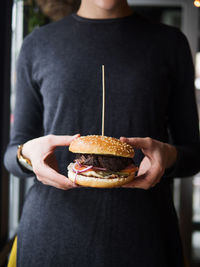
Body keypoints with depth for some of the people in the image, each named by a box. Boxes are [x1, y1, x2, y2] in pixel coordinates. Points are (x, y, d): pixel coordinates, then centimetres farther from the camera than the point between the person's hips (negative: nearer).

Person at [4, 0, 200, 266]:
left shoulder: (170, 42, 3)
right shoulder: (37, 45, 4)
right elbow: (13, 154, 8)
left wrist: (169, 156, -17)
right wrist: (28, 153, -16)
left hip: (143, 234, 0)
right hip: (53, 232, 1)